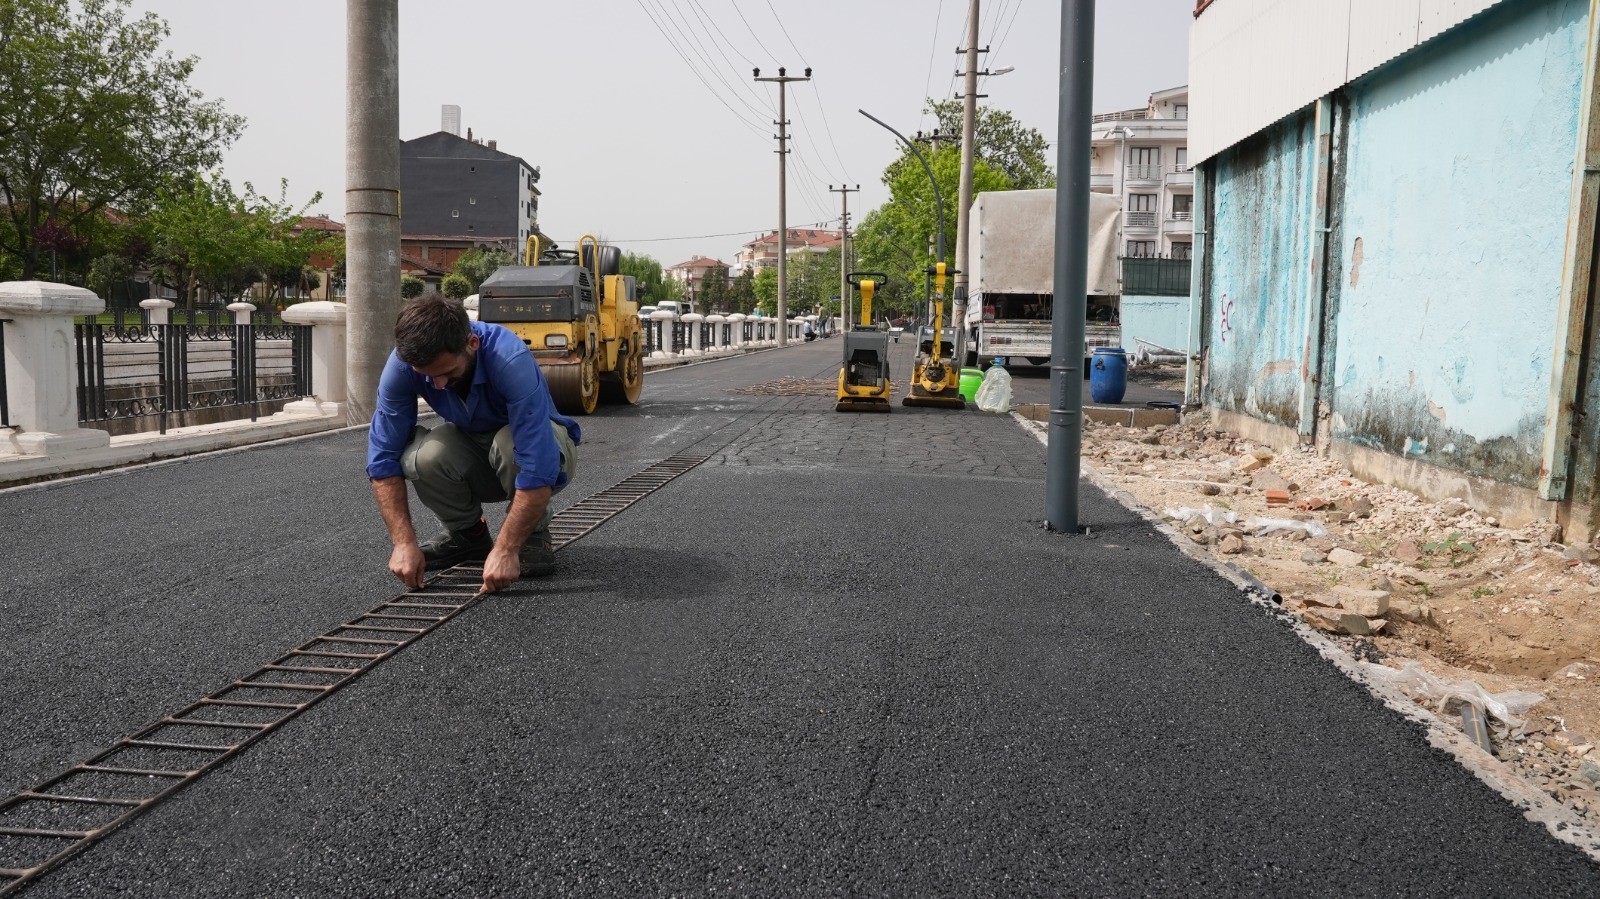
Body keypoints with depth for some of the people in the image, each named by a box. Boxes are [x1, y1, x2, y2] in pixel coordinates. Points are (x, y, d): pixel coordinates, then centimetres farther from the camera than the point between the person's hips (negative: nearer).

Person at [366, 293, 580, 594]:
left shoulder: (511, 360, -37)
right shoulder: (402, 364, -24)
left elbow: (538, 467, -40)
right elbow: (384, 456, -19)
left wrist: (505, 550, -40)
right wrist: (404, 541, -28)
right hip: (472, 445, 4)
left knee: (507, 444, -37)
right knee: (425, 456, -29)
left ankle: (534, 534, -8)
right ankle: (467, 534, 1)